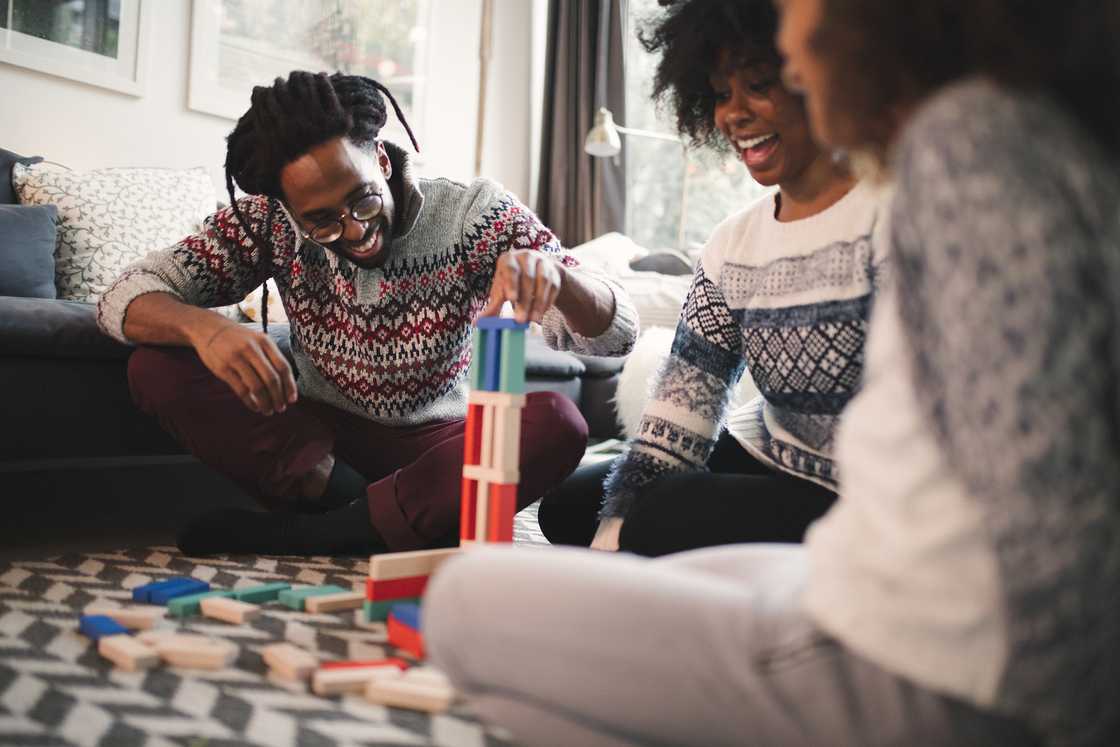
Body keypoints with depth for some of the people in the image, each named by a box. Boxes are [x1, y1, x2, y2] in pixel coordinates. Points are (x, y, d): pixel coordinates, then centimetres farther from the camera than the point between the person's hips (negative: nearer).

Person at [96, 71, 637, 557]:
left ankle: (297, 536, -27)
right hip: (319, 442, 1)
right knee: (156, 367, -19)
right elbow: (126, 297, -13)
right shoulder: (271, 224, -11)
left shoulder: (474, 214, -16)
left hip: (437, 448, -1)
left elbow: (615, 334, -20)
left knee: (556, 423, -33)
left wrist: (552, 271, -44)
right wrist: (203, 328, -36)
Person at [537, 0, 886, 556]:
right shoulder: (731, 245, 4)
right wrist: (610, 537, -14)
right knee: (569, 505, 5)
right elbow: (677, 413, -2)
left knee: (662, 521, -22)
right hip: (760, 462, 7)